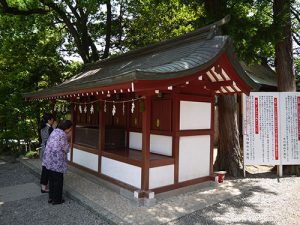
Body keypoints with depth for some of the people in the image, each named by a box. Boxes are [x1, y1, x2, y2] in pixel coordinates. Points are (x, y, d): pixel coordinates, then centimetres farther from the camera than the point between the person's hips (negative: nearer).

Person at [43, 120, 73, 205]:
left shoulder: (55, 131, 11)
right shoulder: (62, 135, -17)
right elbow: (65, 149, -13)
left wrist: (67, 138, 11)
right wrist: (68, 138, -3)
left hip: (49, 159, 9)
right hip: (56, 161, -9)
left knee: (52, 179, 19)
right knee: (58, 180, 5)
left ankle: (51, 197, 30)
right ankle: (57, 199, 17)